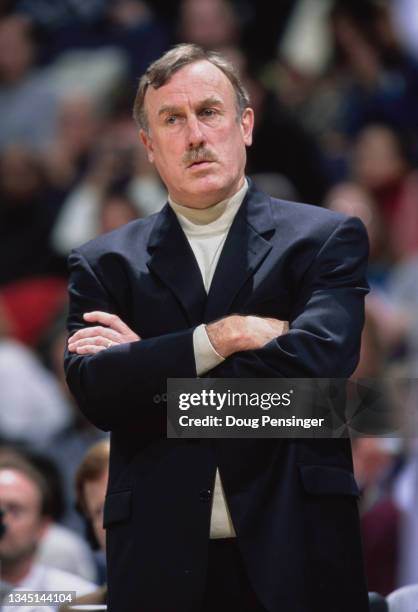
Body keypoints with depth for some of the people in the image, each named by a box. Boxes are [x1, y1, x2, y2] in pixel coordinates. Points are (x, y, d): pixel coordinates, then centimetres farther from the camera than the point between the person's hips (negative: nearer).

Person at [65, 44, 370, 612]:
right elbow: (94, 393, -6)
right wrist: (224, 336, -14)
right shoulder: (105, 262, 9)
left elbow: (316, 363, -13)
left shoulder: (327, 239, 4)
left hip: (296, 557, -1)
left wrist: (148, 368, -6)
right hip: (159, 561, 1)